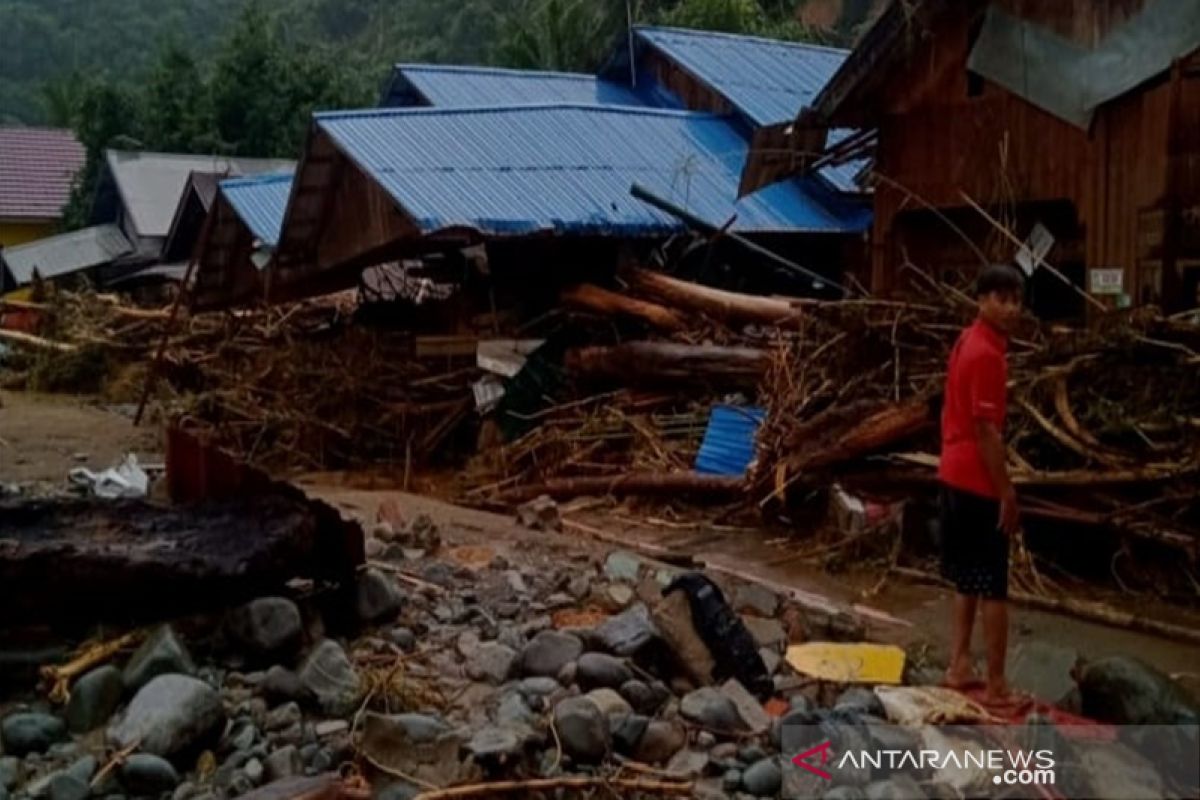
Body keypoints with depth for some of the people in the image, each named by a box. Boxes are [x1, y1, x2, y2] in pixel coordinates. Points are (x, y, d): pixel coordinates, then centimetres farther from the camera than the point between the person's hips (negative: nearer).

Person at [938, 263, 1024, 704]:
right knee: (994, 587, -1)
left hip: (955, 475, 10)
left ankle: (960, 665, 25)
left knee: (969, 580, 18)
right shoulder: (987, 354, -19)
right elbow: (986, 430, -21)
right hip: (979, 482, -10)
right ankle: (997, 685, 6)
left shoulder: (967, 342, 11)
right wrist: (1007, 492, -17)